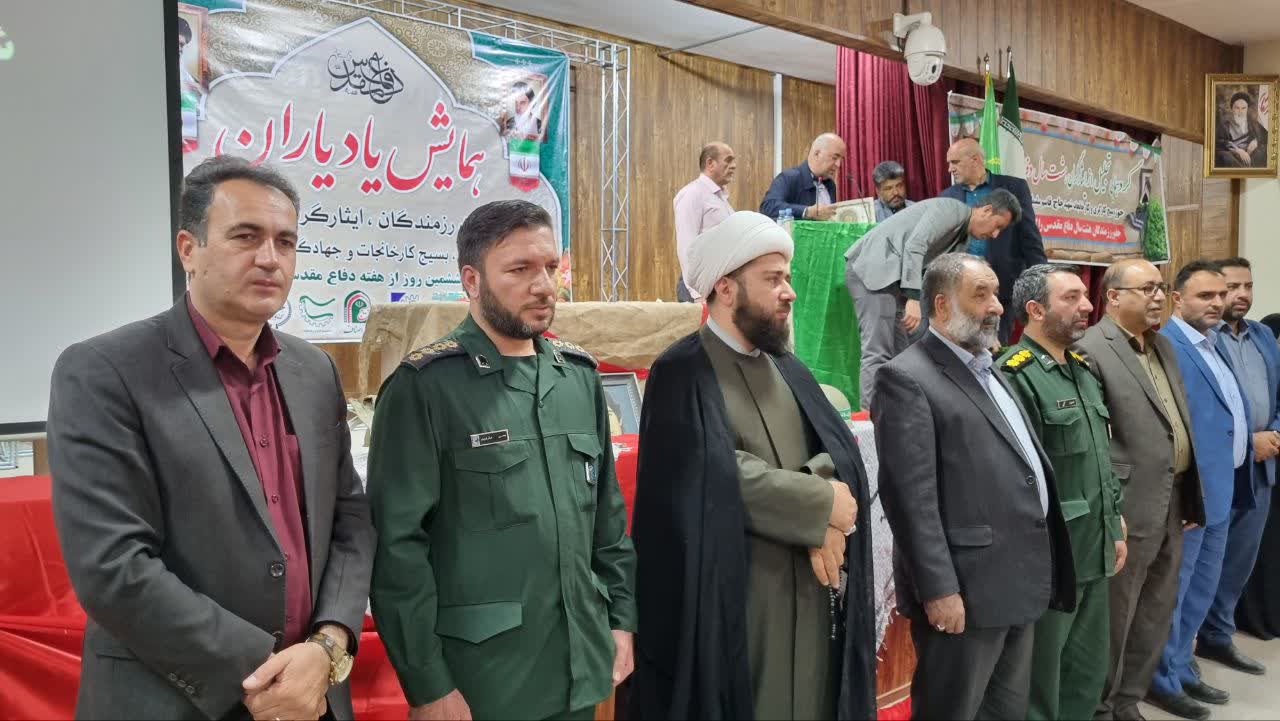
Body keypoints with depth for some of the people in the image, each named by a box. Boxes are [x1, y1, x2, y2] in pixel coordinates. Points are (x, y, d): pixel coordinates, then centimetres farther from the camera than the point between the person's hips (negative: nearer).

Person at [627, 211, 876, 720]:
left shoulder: (788, 370, 13)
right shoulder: (683, 372, -11)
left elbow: (842, 451, 3)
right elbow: (720, 474, -22)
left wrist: (824, 521, -17)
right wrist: (820, 506, -12)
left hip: (809, 594, 7)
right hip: (732, 601, -6)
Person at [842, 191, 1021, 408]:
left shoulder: (963, 238, 22)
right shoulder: (951, 209, -7)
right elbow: (914, 246, -21)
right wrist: (913, 298, -28)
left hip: (892, 277, 10)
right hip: (871, 267, -10)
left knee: (905, 352, 6)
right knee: (877, 354, -15)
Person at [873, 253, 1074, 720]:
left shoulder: (989, 370, 16)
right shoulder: (907, 378, -13)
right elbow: (911, 497, -19)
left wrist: (1036, 574, 15)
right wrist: (939, 589, -21)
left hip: (1020, 584, 9)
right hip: (967, 590, -9)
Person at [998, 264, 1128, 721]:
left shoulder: (1082, 369, 12)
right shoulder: (1015, 374, -17)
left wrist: (1116, 525, 17)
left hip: (1095, 551, 8)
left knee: (1089, 673, 19)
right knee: (1040, 681, 7)